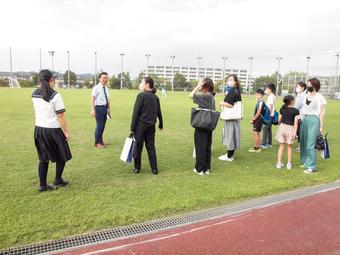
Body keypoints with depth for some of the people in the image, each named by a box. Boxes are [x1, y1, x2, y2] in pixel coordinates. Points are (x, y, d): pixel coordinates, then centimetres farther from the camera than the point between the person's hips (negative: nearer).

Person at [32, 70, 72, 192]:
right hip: (53, 130, -6)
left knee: (43, 158, 13)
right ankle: (58, 180, 24)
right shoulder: (55, 95, -17)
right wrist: (66, 131, -7)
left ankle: (43, 185, 17)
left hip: (39, 129, 6)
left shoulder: (34, 94, 3)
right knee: (62, 155, 15)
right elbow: (61, 116, -17)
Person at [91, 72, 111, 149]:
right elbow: (93, 99, -13)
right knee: (99, 125, -4)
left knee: (103, 125, 14)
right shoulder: (96, 88, -9)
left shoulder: (106, 88, 10)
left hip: (105, 108, 7)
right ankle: (97, 142, 10)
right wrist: (93, 110, -18)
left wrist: (108, 108, 15)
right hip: (99, 108, -7)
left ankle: (100, 140, 29)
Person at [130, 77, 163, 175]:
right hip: (151, 126, 5)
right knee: (151, 147, 12)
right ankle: (154, 169, 13)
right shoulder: (155, 97, 8)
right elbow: (159, 112, 15)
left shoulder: (141, 95, -10)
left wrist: (132, 127, -9)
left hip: (141, 125, -5)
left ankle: (137, 168, 17)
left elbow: (136, 112, -12)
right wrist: (160, 124, 28)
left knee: (138, 146, 7)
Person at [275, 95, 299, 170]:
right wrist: (295, 132, -13)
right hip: (290, 128, -2)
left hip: (282, 127, 2)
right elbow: (295, 122, -12)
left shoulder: (282, 109, 2)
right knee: (289, 147, 13)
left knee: (281, 146, 11)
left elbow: (279, 120, 7)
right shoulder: (296, 111, -7)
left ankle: (279, 163, 11)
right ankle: (289, 164, 17)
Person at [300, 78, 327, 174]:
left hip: (314, 120, -7)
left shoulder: (319, 97, -9)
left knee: (310, 144, -8)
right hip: (305, 120, 7)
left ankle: (312, 167, 0)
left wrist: (321, 126, -11)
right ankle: (306, 162, 28)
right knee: (303, 142, 13)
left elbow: (322, 113, -9)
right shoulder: (307, 96, 11)